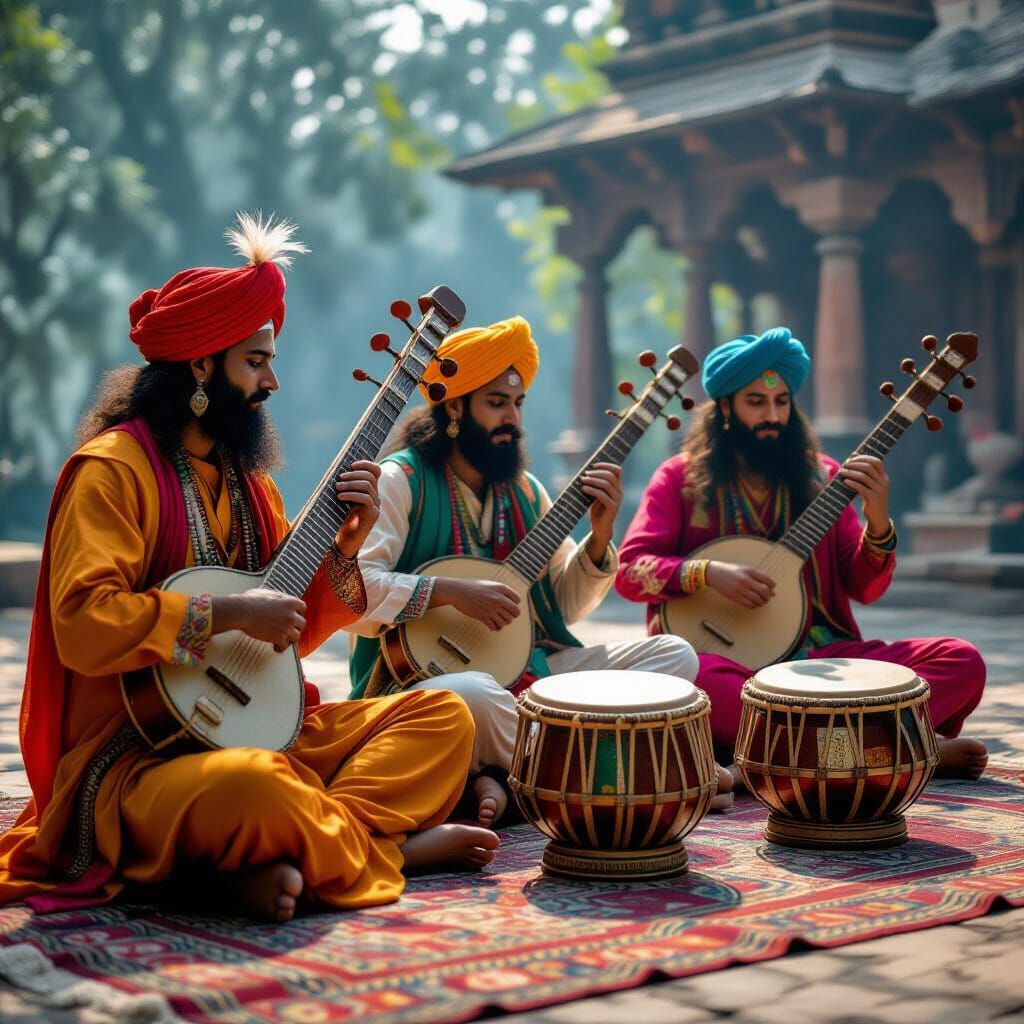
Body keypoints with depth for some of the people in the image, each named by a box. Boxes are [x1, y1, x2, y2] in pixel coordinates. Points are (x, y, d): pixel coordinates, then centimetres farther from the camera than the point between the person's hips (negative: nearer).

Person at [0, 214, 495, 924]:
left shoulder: (246, 477, 17)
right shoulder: (116, 466, -8)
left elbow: (287, 639, 15)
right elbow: (81, 625, -22)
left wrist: (344, 549, 0)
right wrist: (225, 613, -22)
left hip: (262, 725, 9)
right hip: (138, 753, -9)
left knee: (443, 716, -1)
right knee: (249, 787, -42)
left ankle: (294, 859, -20)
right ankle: (383, 846, -12)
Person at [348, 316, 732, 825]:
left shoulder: (523, 490, 16)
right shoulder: (401, 481, -5)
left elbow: (563, 604, 14)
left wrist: (600, 535, -2)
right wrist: (451, 592, -26)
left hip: (528, 669, 7)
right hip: (428, 675, -7)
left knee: (674, 654, -3)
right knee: (470, 695, -42)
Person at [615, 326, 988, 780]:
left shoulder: (821, 477, 14)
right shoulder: (680, 478, 7)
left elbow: (864, 588, 9)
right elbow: (629, 571, -3)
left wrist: (877, 524, -11)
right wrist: (708, 573, -19)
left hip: (818, 655, 3)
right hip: (727, 660, -3)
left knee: (962, 661, -16)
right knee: (687, 675, -40)